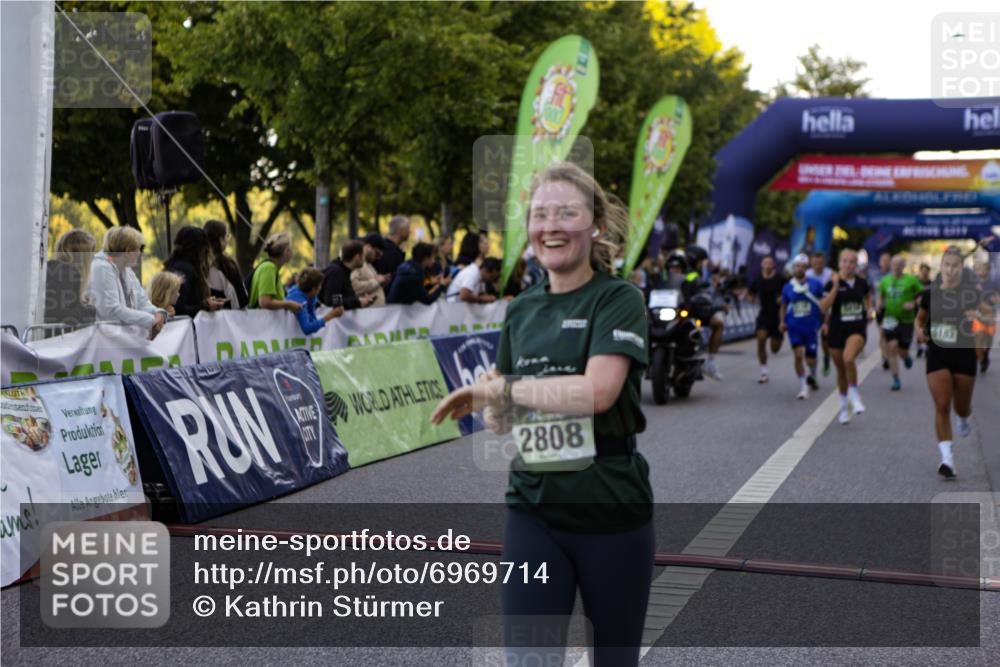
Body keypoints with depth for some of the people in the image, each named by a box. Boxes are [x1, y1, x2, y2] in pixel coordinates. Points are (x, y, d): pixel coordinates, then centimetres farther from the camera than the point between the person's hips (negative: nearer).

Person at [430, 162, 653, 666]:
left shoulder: (619, 300, -8)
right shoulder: (521, 309, 9)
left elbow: (598, 390, -24)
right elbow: (499, 399, 20)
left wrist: (498, 389, -16)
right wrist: (496, 413, -5)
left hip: (611, 508, -4)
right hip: (533, 509, 4)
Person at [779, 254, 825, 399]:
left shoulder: (815, 284, -3)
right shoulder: (787, 287, 3)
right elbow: (784, 306, 14)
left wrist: (825, 322, 0)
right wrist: (782, 321, 0)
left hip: (811, 326, -1)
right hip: (794, 327, 1)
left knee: (810, 359, 4)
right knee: (798, 355, -13)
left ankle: (812, 376, 39)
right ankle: (803, 388, -2)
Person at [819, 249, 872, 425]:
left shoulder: (861, 283, 3)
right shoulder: (832, 283, -4)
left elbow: (868, 296, 26)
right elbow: (824, 307, -15)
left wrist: (869, 310, 8)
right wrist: (835, 286, -19)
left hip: (857, 328, -1)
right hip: (837, 329, 1)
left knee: (848, 358, -30)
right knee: (841, 370, 11)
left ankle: (855, 395, -11)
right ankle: (844, 406, 30)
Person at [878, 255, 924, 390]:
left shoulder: (911, 280, -3)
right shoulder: (885, 280, 8)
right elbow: (881, 296, 21)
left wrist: (914, 304, -16)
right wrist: (879, 305, 1)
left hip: (906, 320, -2)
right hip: (890, 319, 2)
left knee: (902, 351, -1)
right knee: (892, 348, -9)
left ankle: (907, 357, 39)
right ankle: (896, 379, 1)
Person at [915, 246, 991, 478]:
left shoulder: (971, 293, -6)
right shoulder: (930, 293, 1)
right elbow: (920, 319, 16)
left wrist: (979, 314, -35)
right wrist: (919, 330, -5)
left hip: (964, 355, -1)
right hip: (937, 356, 1)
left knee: (961, 407, 13)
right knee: (942, 406, -10)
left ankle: (964, 419, 52)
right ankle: (947, 458, -9)